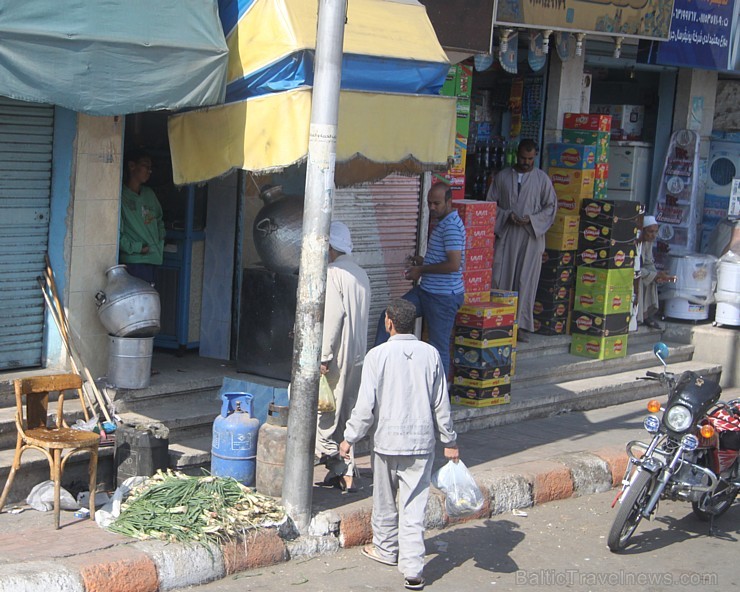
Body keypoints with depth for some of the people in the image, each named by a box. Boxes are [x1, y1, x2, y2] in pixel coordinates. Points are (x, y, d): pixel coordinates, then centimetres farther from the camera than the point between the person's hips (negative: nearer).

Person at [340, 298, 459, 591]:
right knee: (414, 507, 3)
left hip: (387, 440, -2)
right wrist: (449, 440, 14)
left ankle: (386, 548, 38)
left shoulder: (378, 355, -10)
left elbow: (366, 404, -9)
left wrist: (350, 438, 3)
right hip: (421, 442, 2)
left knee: (385, 501, 19)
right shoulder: (430, 354, -2)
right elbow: (441, 404, 3)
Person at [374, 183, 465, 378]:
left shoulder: (451, 226, -18)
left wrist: (421, 270, -15)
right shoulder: (443, 223, 14)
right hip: (426, 291, 10)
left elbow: (454, 264, -25)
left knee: (439, 346, -1)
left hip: (444, 296, -10)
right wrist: (424, 262, 12)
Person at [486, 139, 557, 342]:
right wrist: (506, 216, -10)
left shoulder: (542, 179, 4)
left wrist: (532, 219, -11)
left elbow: (551, 206, 5)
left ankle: (522, 325, 2)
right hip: (505, 236, 1)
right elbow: (490, 203, 8)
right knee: (501, 279, 0)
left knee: (526, 281, -2)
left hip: (531, 237, -1)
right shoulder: (502, 177, 7)